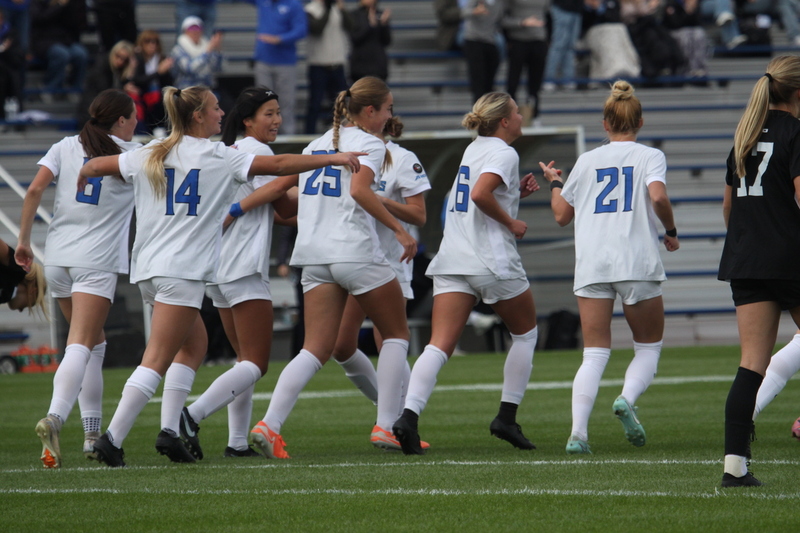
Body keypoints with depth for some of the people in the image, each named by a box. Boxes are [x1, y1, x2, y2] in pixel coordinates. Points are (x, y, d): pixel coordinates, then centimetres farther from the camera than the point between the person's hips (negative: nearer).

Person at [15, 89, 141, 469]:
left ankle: (92, 434, 15)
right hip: (97, 262, -4)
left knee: (93, 343, 18)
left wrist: (23, 240, 4)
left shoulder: (65, 148, 10)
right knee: (81, 346, -13)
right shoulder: (134, 155, 5)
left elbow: (34, 189, -2)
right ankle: (54, 418, -36)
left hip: (57, 257, 4)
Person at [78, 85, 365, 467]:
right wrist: (333, 159, 2)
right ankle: (111, 439, -15)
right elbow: (278, 165, -4)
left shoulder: (149, 155, 12)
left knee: (194, 343, 19)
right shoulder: (217, 157, -3)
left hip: (148, 267, 7)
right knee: (156, 361, -8)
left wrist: (83, 177, 44)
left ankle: (169, 430, 9)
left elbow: (95, 166, 21)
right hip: (182, 271, -7)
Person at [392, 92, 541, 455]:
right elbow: (480, 194, -22)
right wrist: (512, 223, -10)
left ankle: (409, 416, -26)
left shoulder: (475, 149, 20)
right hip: (492, 261, -6)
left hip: (452, 261, 6)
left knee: (439, 345, -6)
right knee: (526, 332, 16)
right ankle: (506, 417, 12)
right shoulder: (503, 153, -6)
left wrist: (516, 192, 19)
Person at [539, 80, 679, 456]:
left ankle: (578, 432, -17)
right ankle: (627, 399, -16)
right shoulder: (649, 156, 5)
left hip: (590, 266, 2)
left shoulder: (587, 161, 13)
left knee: (594, 353, 0)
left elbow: (562, 215, 17)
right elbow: (658, 197, -13)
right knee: (649, 346, 13)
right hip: (637, 263, -2)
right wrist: (671, 233, 3)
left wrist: (554, 183, 35)